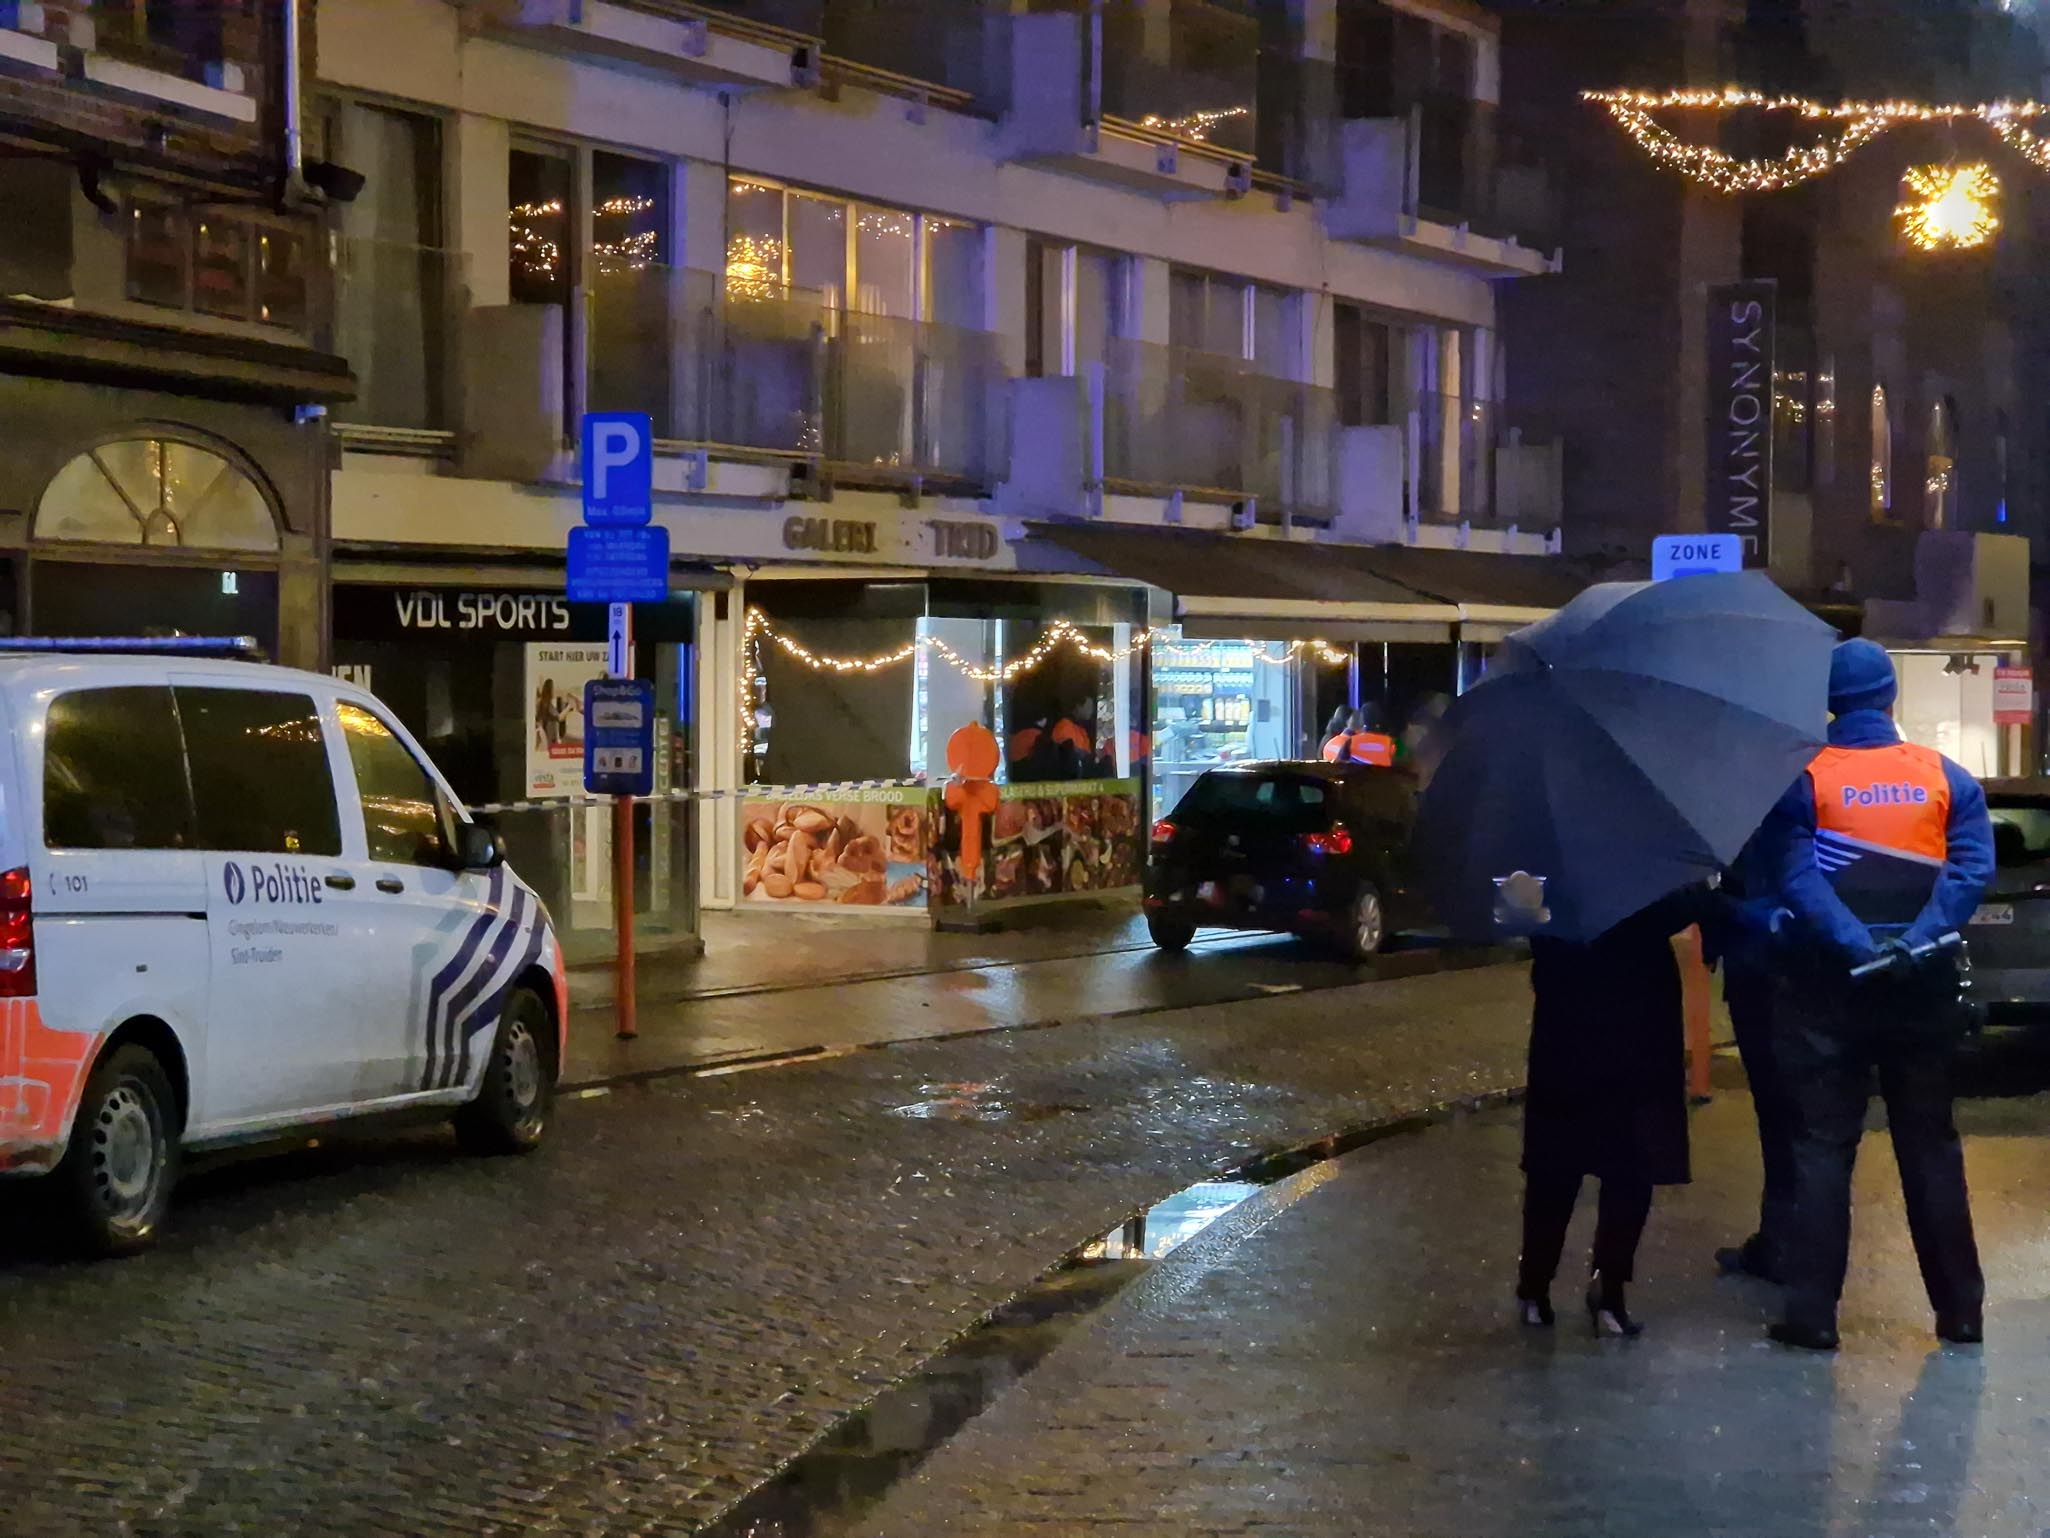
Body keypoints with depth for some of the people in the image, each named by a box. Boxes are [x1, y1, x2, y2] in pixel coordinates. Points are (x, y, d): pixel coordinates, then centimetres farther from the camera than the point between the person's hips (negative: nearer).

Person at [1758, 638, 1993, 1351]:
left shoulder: (1802, 778, -3)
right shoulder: (1946, 777, 4)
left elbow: (1796, 876, -16)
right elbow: (1973, 866, -9)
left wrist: (1856, 945, -23)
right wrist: (1918, 940, -19)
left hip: (1830, 984, -2)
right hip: (1924, 986, 2)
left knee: (1823, 1145, 1)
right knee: (1930, 1144, 10)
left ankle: (1812, 1312, -1)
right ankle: (1959, 1307, 13)